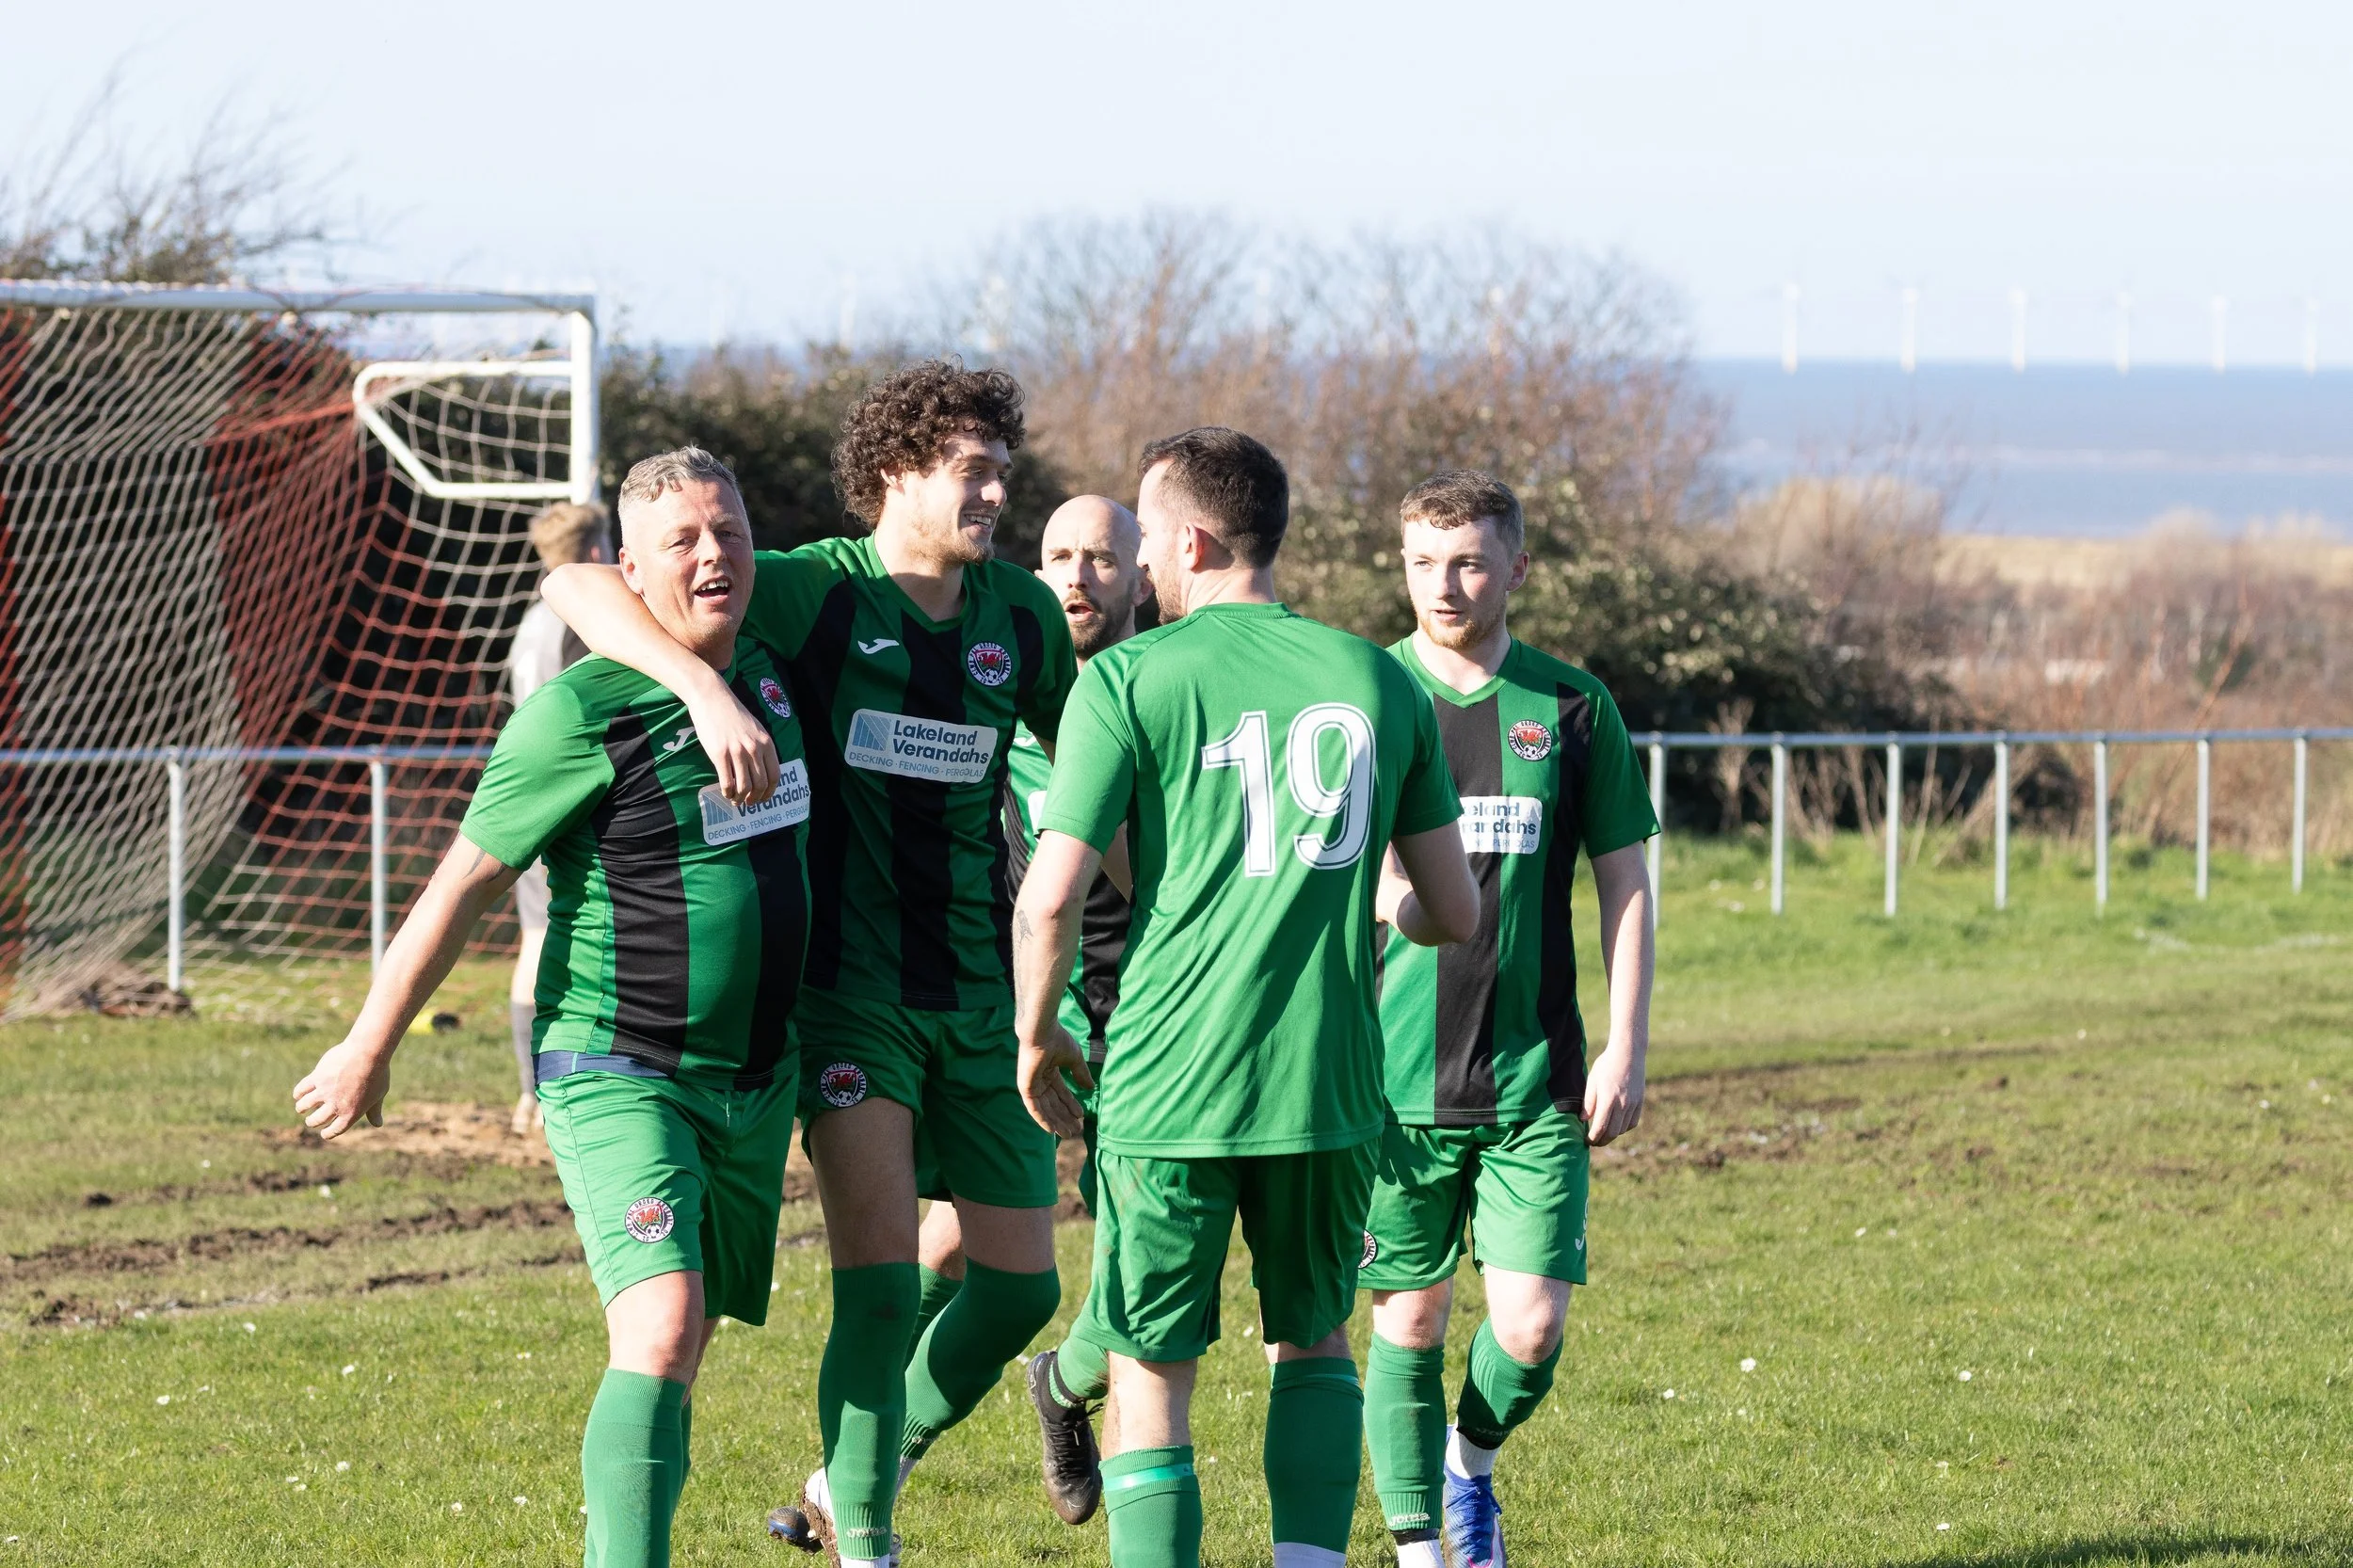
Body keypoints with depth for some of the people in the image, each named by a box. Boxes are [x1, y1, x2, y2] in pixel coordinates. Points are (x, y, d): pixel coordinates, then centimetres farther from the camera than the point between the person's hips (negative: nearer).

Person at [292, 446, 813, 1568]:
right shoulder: (581, 713, -15)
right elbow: (465, 883, -8)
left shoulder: (766, 675, 6)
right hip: (618, 1080, -7)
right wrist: (368, 1050, -2)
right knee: (661, 1330, -22)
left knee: (676, 1360, 12)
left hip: (752, 1083, 7)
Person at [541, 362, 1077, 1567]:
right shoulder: (816, 595, -11)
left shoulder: (1021, 616, 4)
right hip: (848, 981, -5)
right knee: (879, 1278, -15)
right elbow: (577, 588, -21)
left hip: (980, 990, 5)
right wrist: (707, 691, -36)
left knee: (1021, 1285, 7)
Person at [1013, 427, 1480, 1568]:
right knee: (1314, 1345, 22)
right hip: (1329, 1088, 3)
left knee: (1150, 1384, 6)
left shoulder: (1128, 680, -4)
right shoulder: (1381, 681, 7)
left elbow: (1050, 898, -8)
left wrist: (1036, 1036, 10)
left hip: (1166, 1089, -3)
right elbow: (1457, 913, 12)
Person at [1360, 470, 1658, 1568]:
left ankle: (1472, 1464, 26)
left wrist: (1626, 1049, 2)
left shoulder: (1572, 707, 4)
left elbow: (1625, 885, 9)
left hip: (1537, 1077, 1)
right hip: (1395, 1078, -1)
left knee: (1531, 1323, -4)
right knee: (1410, 1322, 1)